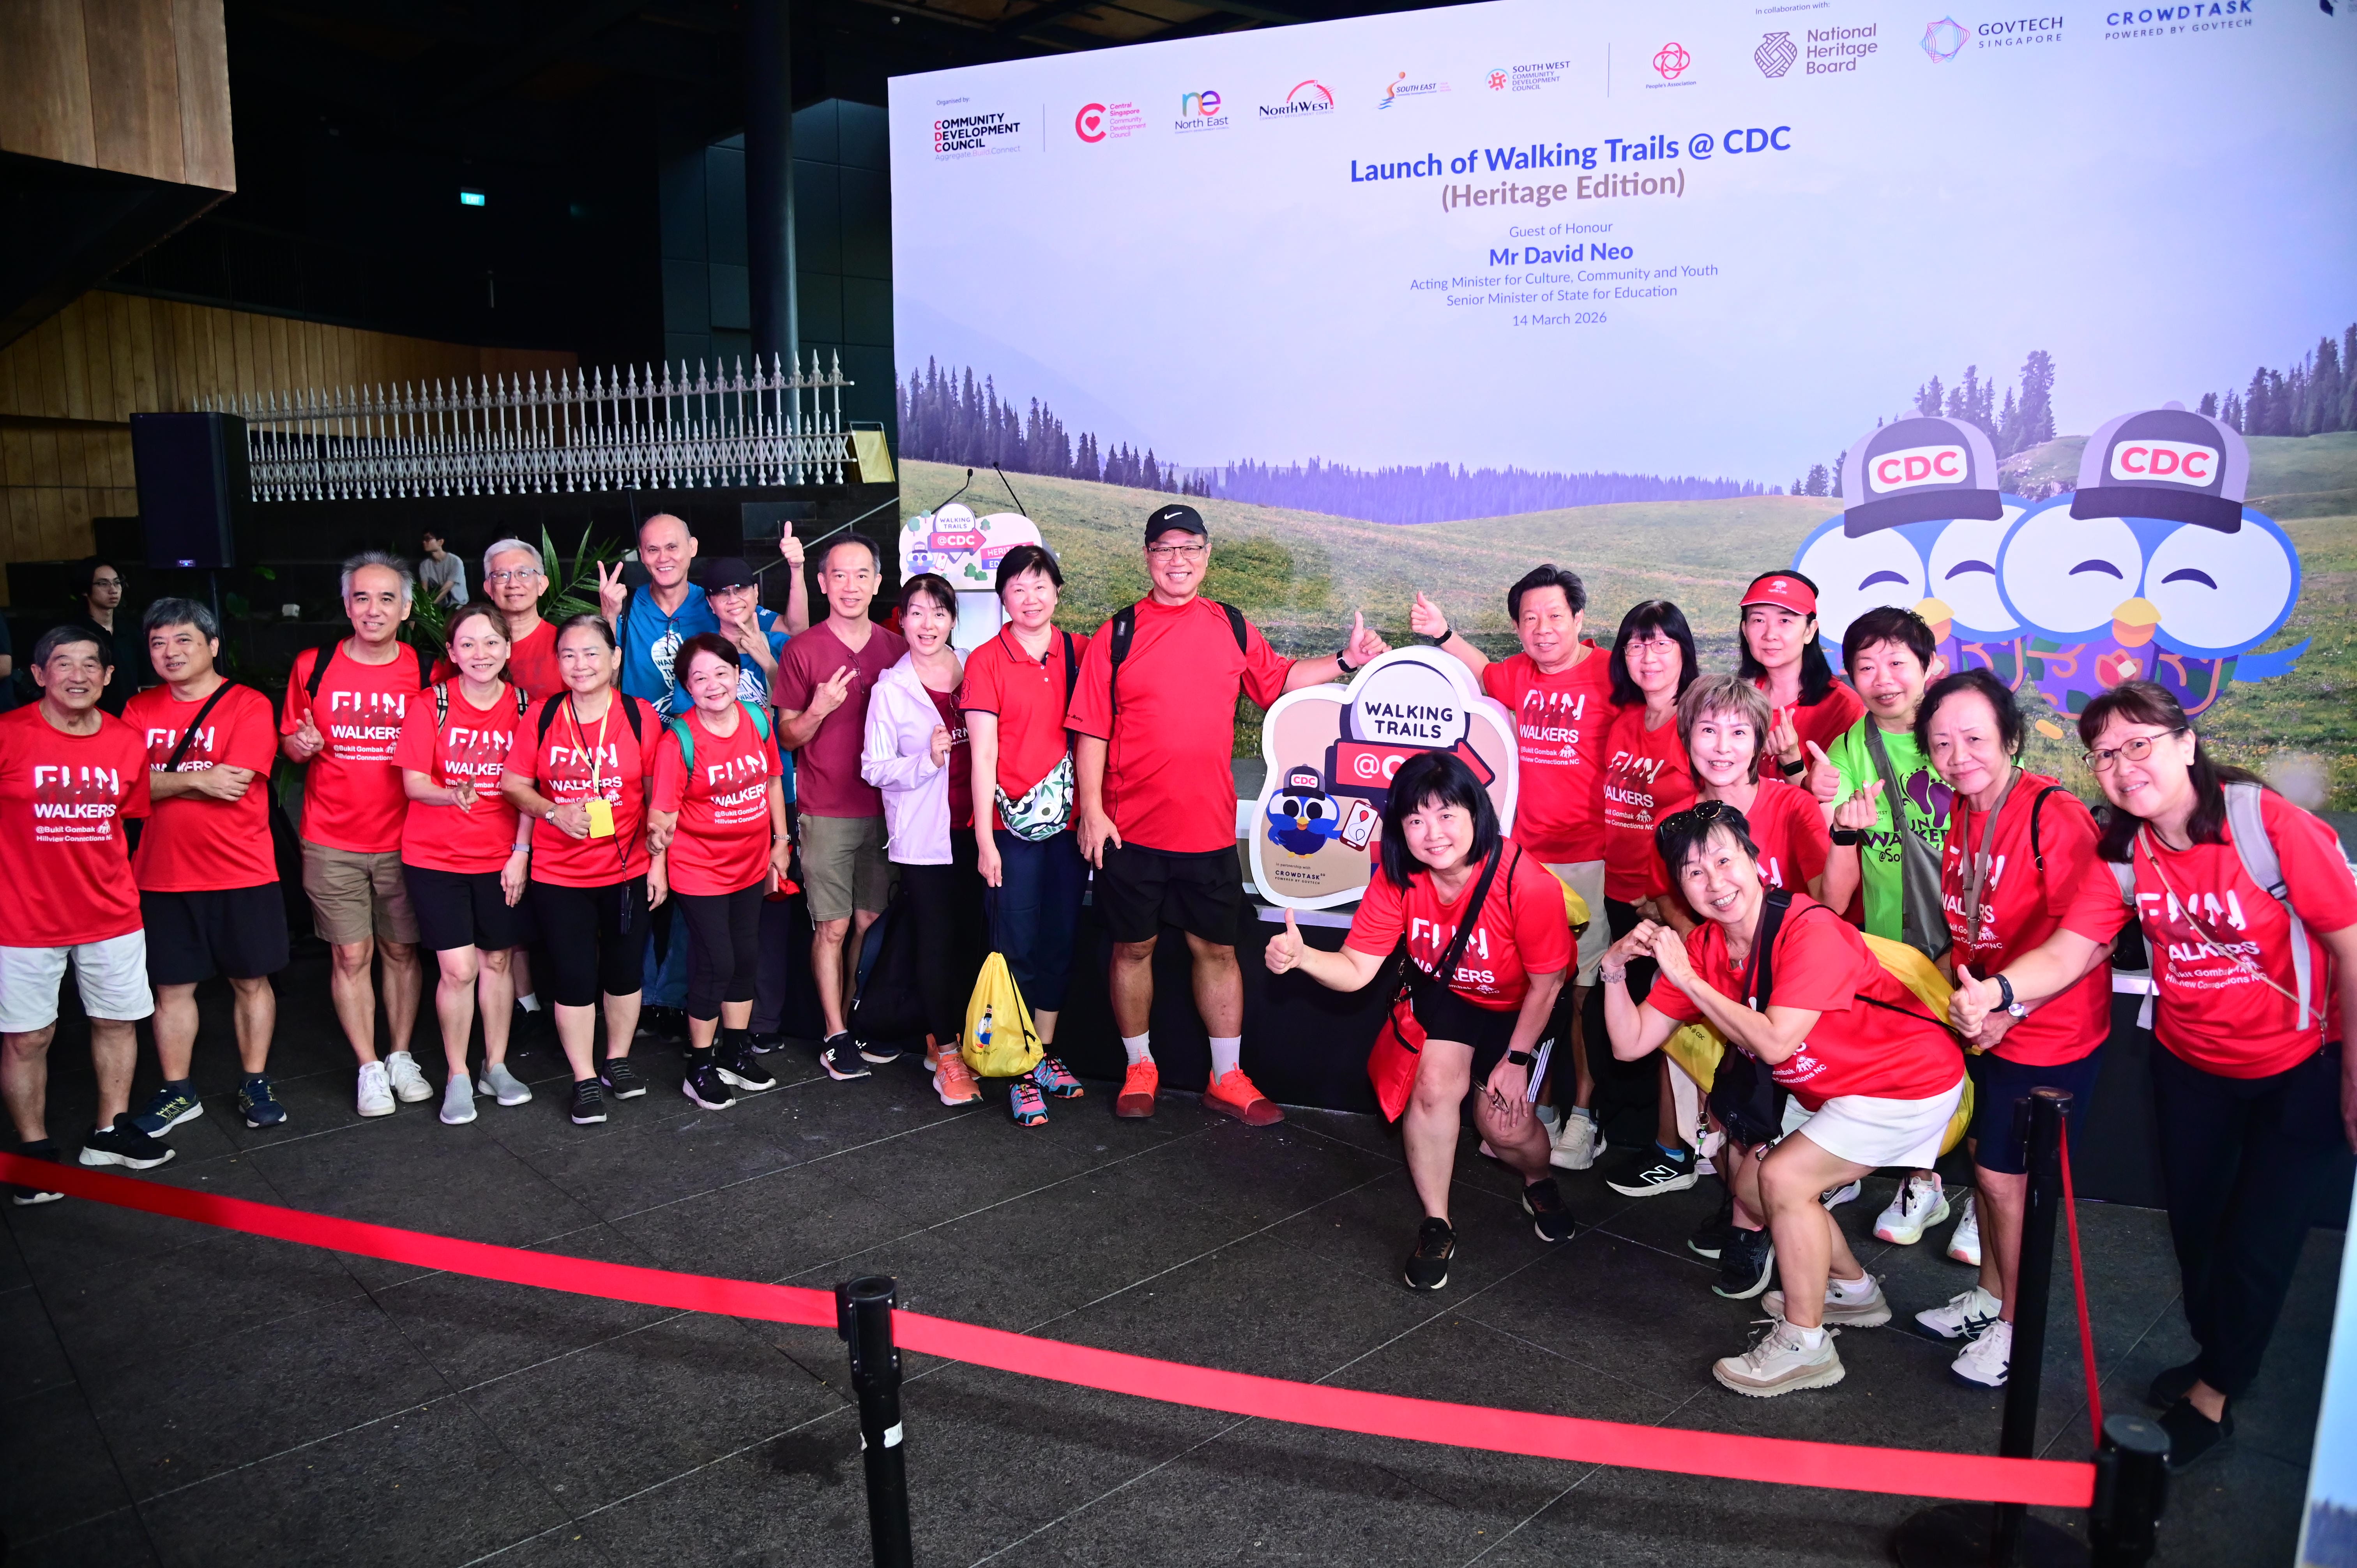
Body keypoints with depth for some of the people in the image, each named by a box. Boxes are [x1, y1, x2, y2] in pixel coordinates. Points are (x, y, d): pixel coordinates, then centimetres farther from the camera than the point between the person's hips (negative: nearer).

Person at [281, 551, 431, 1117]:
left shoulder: (426, 672, -1)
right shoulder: (313, 666, 0)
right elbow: (288, 744, 9)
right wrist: (300, 745, -13)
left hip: (404, 841, 0)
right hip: (332, 842, 0)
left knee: (402, 951, 10)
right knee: (351, 956, 4)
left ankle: (402, 1057, 24)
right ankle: (369, 1068, 16)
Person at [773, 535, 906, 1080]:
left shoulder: (896, 649, 6)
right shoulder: (803, 650, -4)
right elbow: (787, 737, -1)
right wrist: (819, 710, -19)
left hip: (883, 806, 3)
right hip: (825, 811, -3)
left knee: (870, 922, 9)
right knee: (832, 927, 1)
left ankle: (856, 1016, 24)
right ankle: (835, 1035, 12)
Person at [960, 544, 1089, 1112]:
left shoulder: (1079, 654, 7)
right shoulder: (985, 661, -3)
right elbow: (983, 755, -6)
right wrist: (984, 840, -9)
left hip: (1069, 820, 4)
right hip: (1012, 827, -4)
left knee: (1060, 943, 10)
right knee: (1016, 948, -1)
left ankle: (1045, 1053, 24)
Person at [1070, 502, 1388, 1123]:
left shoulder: (1233, 629, 7)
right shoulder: (1118, 633, -2)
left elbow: (1277, 680, 22)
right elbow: (1091, 730, -3)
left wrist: (1344, 662, 10)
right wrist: (1091, 810, -9)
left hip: (1209, 827, 2)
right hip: (1131, 828, -2)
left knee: (1216, 949, 9)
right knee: (1133, 948, 9)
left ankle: (1227, 1078, 21)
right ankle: (1140, 1069, 26)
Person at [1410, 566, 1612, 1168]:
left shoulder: (1608, 673, -8)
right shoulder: (1520, 675, 8)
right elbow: (1484, 673, 31)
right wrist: (1443, 633, 18)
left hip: (1591, 859, -5)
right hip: (1527, 855, 5)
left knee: (1585, 989, -1)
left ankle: (1584, 1113, 11)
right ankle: (1539, 1106, 20)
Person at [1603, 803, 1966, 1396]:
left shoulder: (1809, 930, -27)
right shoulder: (1701, 948, -6)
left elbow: (1774, 1043, -33)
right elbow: (1630, 1044, -4)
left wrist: (1687, 978, -30)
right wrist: (1615, 969, -20)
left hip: (1913, 1080, -8)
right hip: (1840, 1090, 8)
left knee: (1783, 1177, -18)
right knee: (1752, 1184, 10)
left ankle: (1804, 1344, 0)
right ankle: (1853, 1291, 34)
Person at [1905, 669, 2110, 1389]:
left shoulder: (2055, 815, -23)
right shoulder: (1962, 812, 1)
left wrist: (2008, 1003, -28)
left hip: (2048, 1034, -7)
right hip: (1983, 1023, 7)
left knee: (2003, 1175, 2)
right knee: (1982, 1155, 18)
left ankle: (2016, 1323, 23)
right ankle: (1990, 1295, 37)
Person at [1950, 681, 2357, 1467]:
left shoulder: (2266, 821, -24)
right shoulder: (2123, 852, -9)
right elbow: (2069, 951, -17)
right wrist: (1998, 989, -38)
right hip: (2192, 1061, 5)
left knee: (2258, 1237, 1)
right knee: (2194, 1223, 16)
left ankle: (2214, 1395, 23)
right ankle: (2216, 1359, 42)